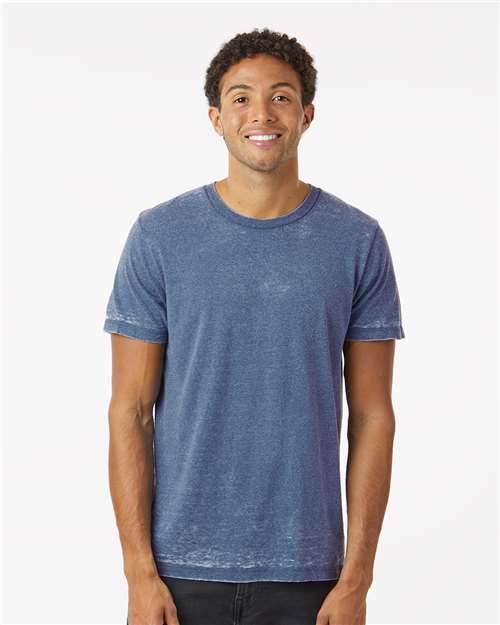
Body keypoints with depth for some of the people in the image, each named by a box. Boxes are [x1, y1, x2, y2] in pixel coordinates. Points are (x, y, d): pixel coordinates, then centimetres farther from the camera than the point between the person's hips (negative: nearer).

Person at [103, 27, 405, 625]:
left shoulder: (358, 241, -1)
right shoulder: (160, 236, -2)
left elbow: (372, 417, 0)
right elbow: (131, 410, -2)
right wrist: (140, 571, -7)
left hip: (305, 574, 1)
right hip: (183, 569, 0)